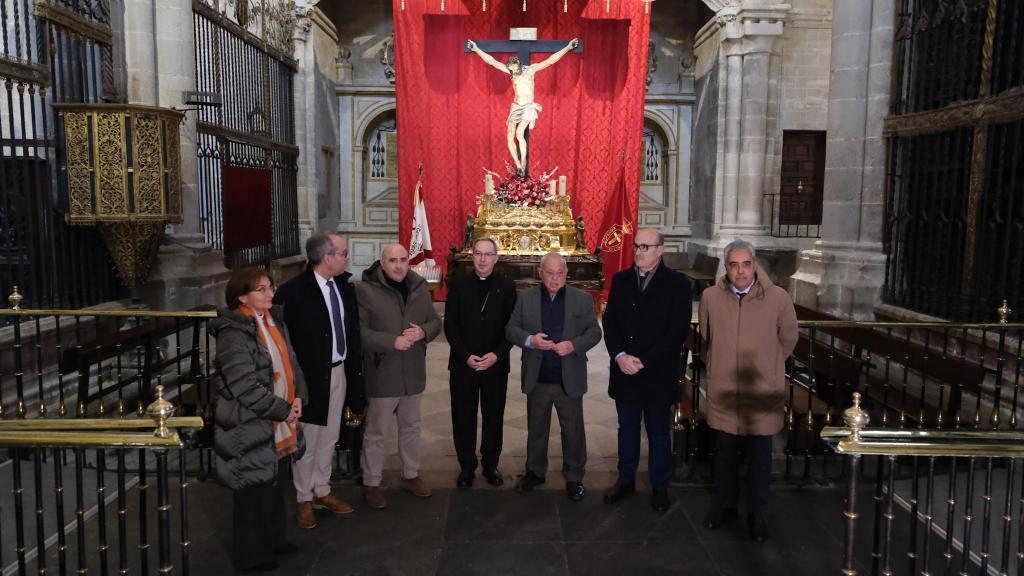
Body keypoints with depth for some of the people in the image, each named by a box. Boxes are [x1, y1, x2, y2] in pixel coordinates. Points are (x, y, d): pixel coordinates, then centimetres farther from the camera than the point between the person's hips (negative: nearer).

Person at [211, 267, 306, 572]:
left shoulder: (274, 320, 7)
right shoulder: (233, 332, -19)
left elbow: (291, 362, 14)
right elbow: (245, 387, -23)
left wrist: (298, 396, -2)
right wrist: (282, 410, -16)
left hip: (280, 425, 8)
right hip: (251, 427, -8)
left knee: (277, 485, 20)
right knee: (255, 492, 6)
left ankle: (273, 538, 39)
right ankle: (252, 554, 23)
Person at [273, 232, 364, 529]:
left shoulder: (344, 284, 1)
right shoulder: (293, 291, -18)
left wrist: (355, 366, 5)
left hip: (340, 371, 6)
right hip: (312, 375, -6)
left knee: (329, 438, 18)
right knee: (308, 440, 9)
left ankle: (322, 491, 35)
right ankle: (304, 499, 27)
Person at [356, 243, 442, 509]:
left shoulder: (419, 287, 3)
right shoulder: (365, 290, -13)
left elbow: (435, 321, 9)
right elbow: (359, 331, -17)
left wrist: (423, 332, -13)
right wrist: (392, 341, -25)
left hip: (413, 372, 5)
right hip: (381, 374, -5)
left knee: (411, 426, 19)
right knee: (376, 432, 7)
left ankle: (410, 475, 37)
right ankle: (371, 484, 23)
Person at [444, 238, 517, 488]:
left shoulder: (507, 287, 1)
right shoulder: (459, 285, 1)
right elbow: (450, 325, -1)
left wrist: (497, 354, -13)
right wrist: (465, 356, -11)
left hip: (496, 365, 0)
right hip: (463, 364, 0)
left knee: (494, 418, 9)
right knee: (463, 419, 6)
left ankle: (491, 465, 26)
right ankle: (467, 466, 21)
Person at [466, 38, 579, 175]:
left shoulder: (531, 69, -8)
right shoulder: (510, 70, 0)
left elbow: (550, 60, -14)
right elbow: (491, 60, -1)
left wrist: (568, 47, -20)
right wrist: (476, 49, -4)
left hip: (528, 107, -4)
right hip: (516, 107, 4)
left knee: (519, 134, -24)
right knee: (510, 138, -6)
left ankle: (523, 163, -13)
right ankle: (518, 165, 5)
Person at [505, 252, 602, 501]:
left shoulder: (583, 299, -2)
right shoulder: (525, 298, 0)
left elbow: (594, 332, -1)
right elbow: (511, 329, 1)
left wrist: (574, 345, -19)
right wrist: (530, 340, -19)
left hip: (570, 380, -1)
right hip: (536, 379, 1)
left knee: (573, 430, 10)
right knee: (536, 429, 17)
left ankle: (574, 477, 26)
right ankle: (535, 471, 34)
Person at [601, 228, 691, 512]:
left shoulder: (677, 284, -7)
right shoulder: (621, 280, 6)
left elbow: (678, 331, -12)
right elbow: (609, 321, 3)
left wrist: (643, 361, -16)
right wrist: (620, 356, -12)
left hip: (658, 374, -3)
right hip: (624, 371, 3)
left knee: (659, 433, 10)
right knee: (627, 429, 16)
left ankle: (660, 487, 25)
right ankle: (625, 479, 31)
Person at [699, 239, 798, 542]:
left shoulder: (778, 298, -12)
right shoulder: (710, 297, -7)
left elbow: (788, 339, 6)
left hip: (762, 395, -1)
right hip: (723, 392, 2)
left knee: (759, 459, 10)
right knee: (724, 455, 16)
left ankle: (757, 516, 28)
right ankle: (724, 506, 35)